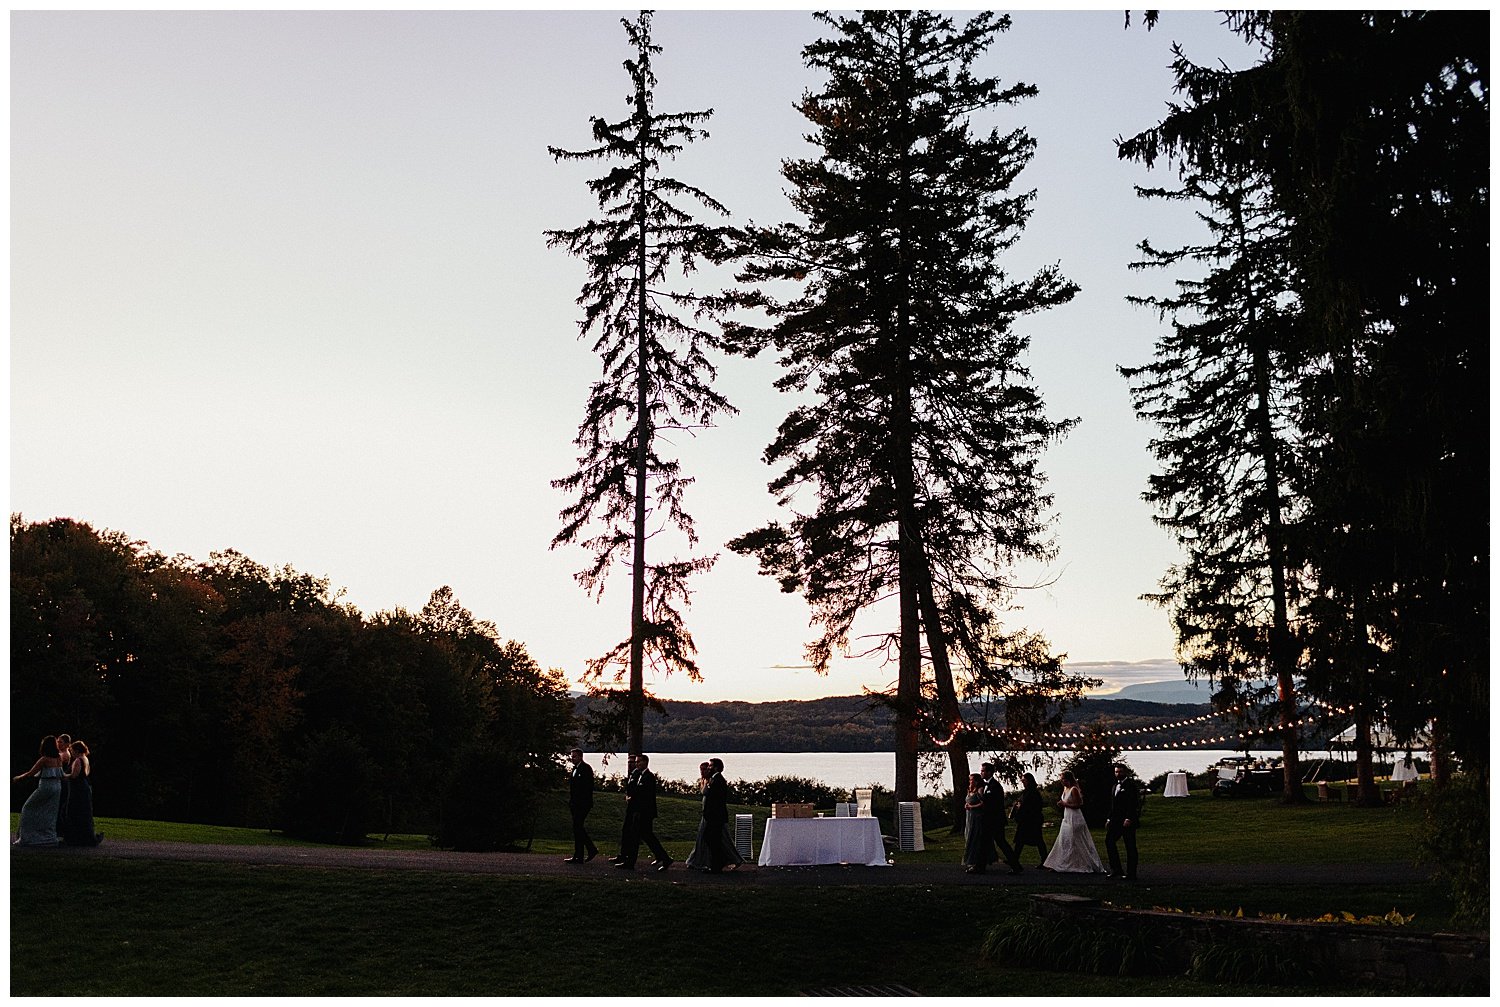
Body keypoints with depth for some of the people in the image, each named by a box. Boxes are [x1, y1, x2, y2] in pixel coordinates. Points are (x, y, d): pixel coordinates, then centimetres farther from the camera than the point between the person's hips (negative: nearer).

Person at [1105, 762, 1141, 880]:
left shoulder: (1131, 785, -8)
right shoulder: (1115, 786, 19)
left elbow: (1133, 803, -16)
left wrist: (1129, 819, -22)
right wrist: (1110, 819, 17)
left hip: (1127, 821, -9)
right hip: (1116, 820, 9)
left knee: (1130, 847, -4)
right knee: (1109, 841, 6)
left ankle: (1131, 874, 0)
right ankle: (1116, 870, 12)